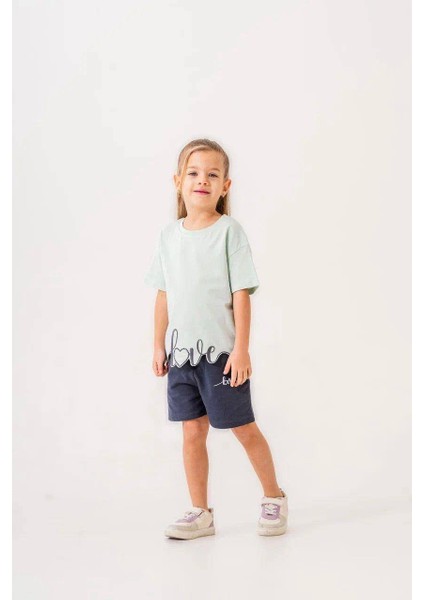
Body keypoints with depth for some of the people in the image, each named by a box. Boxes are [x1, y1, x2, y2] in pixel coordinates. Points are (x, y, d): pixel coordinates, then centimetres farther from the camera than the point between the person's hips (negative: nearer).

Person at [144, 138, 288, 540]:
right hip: (180, 353, 4)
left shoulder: (229, 231, -7)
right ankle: (199, 513, 20)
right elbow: (164, 295, 11)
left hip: (221, 352, -4)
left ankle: (274, 498, 26)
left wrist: (241, 349, -13)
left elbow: (241, 293, -9)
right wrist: (158, 345, 9)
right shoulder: (169, 235, 6)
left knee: (245, 429, 6)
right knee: (192, 432, 9)